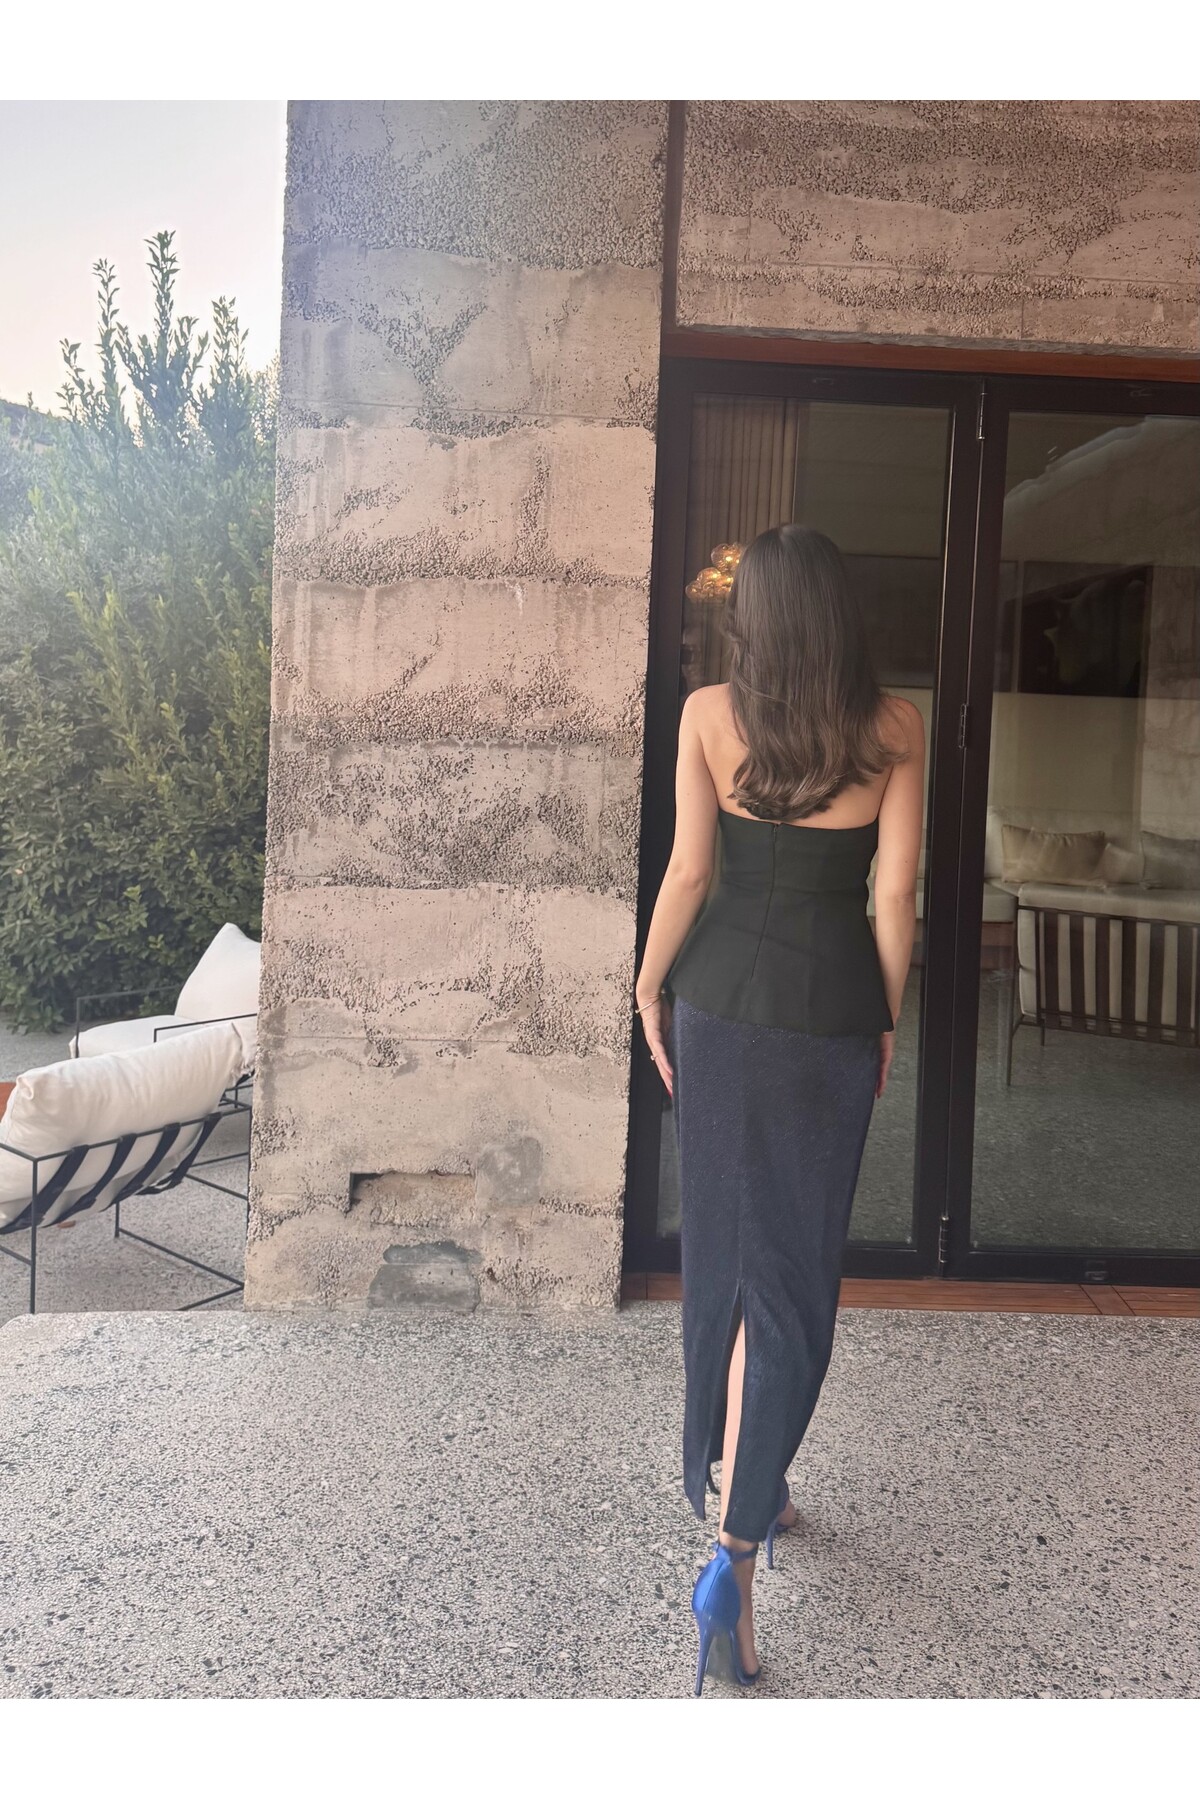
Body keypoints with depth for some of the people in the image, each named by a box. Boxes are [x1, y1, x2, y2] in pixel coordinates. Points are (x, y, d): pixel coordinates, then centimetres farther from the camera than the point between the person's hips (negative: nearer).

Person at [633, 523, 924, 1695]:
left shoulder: (709, 714, -4)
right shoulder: (894, 727, -3)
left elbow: (689, 871, -5)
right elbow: (894, 894, -4)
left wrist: (650, 988, 7)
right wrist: (888, 1024, 8)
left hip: (722, 1004, 1)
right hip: (832, 1014, -1)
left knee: (722, 1251, 18)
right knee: (793, 1271, 7)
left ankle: (738, 1479, 38)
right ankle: (736, 1543, 1)